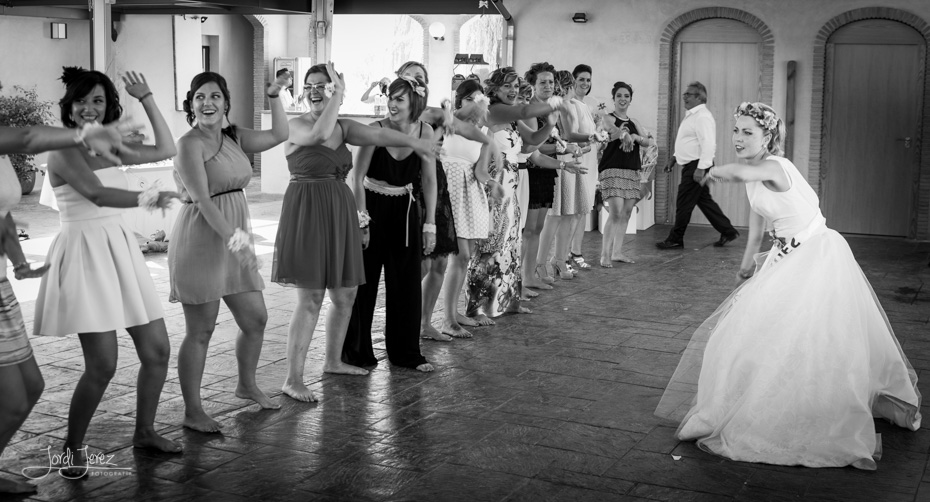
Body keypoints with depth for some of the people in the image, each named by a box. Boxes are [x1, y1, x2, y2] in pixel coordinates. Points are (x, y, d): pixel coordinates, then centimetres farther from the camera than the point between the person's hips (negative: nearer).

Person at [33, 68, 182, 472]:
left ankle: (144, 431, 27)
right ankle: (73, 446, 12)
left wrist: (146, 98, 15)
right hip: (85, 253, -7)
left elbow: (166, 149, 16)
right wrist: (146, 198, -39)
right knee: (102, 365, -10)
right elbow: (97, 194, -24)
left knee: (157, 350, 9)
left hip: (121, 251, 8)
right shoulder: (64, 149, -9)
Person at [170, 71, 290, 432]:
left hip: (233, 240, 8)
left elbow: (279, 134, 18)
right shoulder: (190, 144, -11)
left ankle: (247, 385, 36)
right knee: (200, 331, -1)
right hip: (201, 241, -8)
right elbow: (202, 199, -20)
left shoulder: (234, 137, 11)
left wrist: (274, 97, 9)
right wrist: (233, 237, -27)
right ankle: (193, 412, 10)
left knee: (256, 319, 14)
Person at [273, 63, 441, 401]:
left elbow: (376, 135, -3)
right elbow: (319, 134, -29)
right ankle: (293, 379, 0)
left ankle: (333, 361, 33)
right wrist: (338, 97, -24)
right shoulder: (296, 125, -8)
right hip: (308, 212, -6)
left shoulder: (344, 128, 10)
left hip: (340, 214, 7)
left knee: (346, 294, 13)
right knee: (311, 298, -8)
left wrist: (411, 141, -14)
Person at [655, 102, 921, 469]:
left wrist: (714, 171, -23)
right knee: (749, 329, 15)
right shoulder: (755, 173, 4)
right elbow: (758, 218, 17)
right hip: (786, 259, 9)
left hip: (816, 257, -9)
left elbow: (740, 172, -46)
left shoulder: (775, 167, -24)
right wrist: (747, 265, 23)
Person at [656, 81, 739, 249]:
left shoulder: (702, 117, -17)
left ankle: (675, 239, 6)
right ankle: (728, 231, 20)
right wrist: (674, 158, 23)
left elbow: (708, 144, -25)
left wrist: (701, 168, -28)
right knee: (704, 200, 14)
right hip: (691, 165, 10)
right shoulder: (691, 115, 17)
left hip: (696, 166, -10)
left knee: (684, 203, -3)